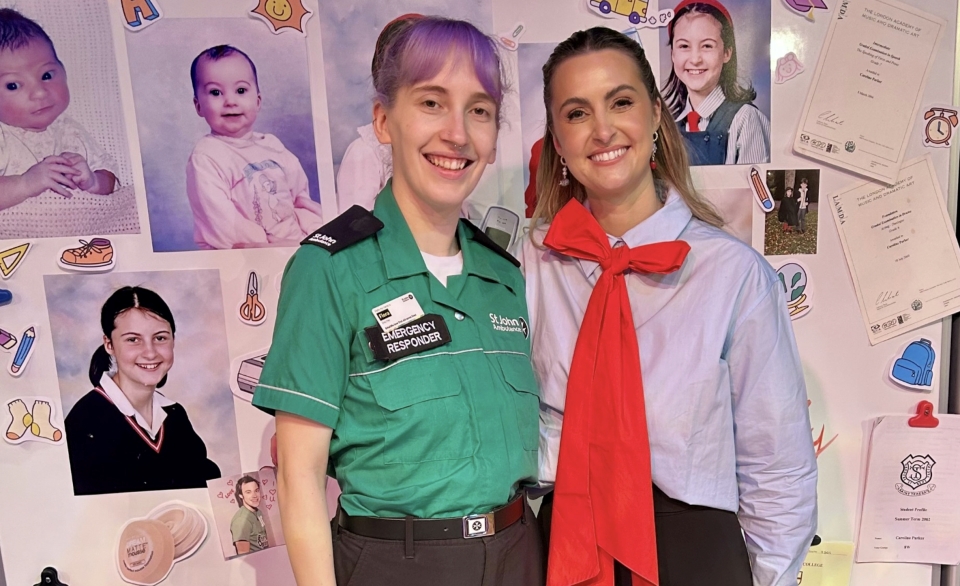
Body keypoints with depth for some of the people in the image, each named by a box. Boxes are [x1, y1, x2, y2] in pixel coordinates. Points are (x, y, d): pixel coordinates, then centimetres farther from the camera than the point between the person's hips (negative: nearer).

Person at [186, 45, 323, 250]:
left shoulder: (272, 146, 13)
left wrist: (311, 232, -3)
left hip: (296, 246, 6)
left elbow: (302, 198, 14)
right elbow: (221, 224, -14)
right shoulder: (205, 158, -6)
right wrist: (268, 244, -17)